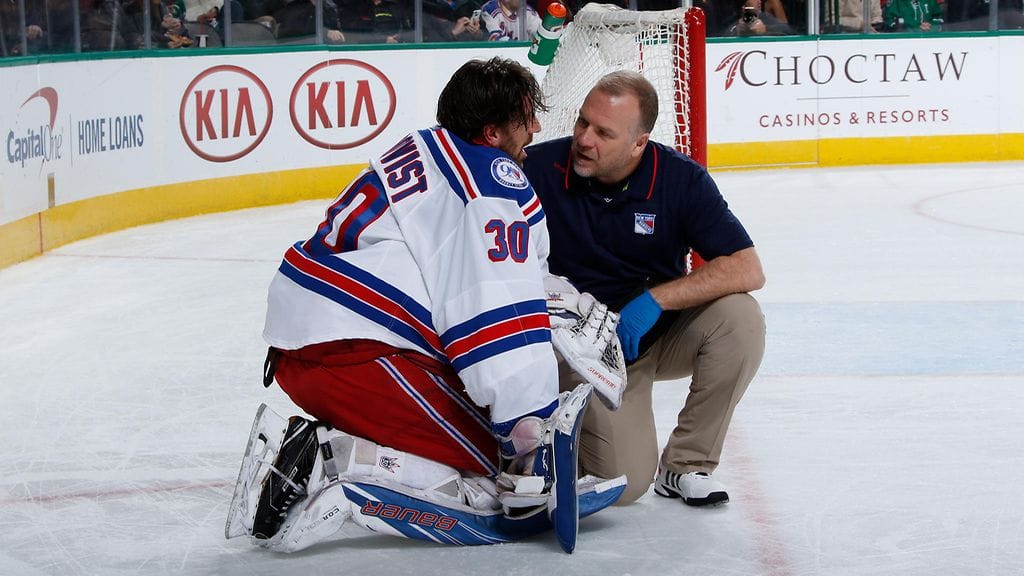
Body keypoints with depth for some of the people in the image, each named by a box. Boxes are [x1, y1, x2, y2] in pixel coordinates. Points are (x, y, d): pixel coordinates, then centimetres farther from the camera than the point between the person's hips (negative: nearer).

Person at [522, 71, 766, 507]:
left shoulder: (682, 180, -16)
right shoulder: (540, 168, -18)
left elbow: (748, 271, -22)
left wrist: (654, 300, -29)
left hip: (661, 335, 2)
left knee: (738, 316, -28)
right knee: (626, 480, -19)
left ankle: (685, 463, -9)